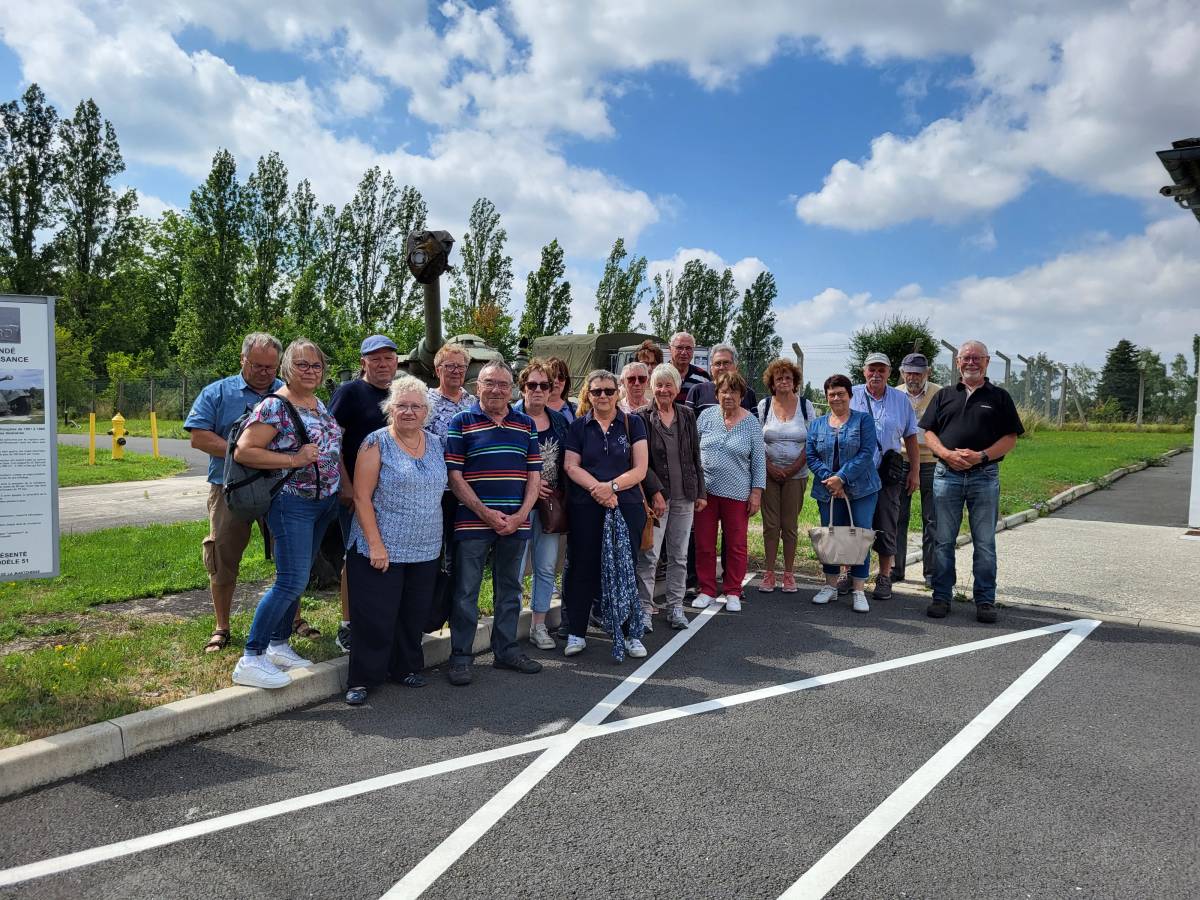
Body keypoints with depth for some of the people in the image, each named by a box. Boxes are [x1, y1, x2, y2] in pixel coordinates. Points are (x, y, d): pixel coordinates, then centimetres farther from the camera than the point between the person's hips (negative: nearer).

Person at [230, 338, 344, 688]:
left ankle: (278, 645, 27)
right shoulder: (274, 406, -13)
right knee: (291, 582, -10)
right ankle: (251, 659, -1)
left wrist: (343, 486, 15)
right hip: (292, 503, -8)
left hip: (324, 502, 8)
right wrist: (294, 460, -23)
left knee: (297, 578, 14)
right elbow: (243, 451, -18)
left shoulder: (320, 404, 11)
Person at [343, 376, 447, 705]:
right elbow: (361, 497, -11)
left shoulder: (435, 444, 10)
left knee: (414, 613, 14)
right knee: (376, 616, 0)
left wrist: (438, 539, 12)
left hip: (425, 551, 5)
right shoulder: (377, 443, -7)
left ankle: (406, 667, 31)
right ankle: (362, 679, 13)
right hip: (382, 549, -5)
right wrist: (375, 545, -16)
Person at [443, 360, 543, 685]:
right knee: (466, 592, 1)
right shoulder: (462, 423, -1)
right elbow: (454, 475, -6)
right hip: (473, 522, -4)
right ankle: (460, 657, 12)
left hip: (515, 522, 4)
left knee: (509, 590, 14)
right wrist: (486, 513, -13)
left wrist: (520, 515, -6)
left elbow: (534, 474, 7)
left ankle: (506, 650, 27)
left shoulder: (526, 425, 9)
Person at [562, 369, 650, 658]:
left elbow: (640, 469, -1)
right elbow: (571, 466, 0)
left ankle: (630, 633, 17)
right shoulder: (578, 426, 8)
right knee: (583, 569, 5)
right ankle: (577, 633, 16)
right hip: (586, 508, 1)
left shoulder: (632, 424, 6)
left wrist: (611, 486, -15)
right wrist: (596, 487, -15)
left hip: (626, 507, 0)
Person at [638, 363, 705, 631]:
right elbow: (641, 461, -8)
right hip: (655, 495, -4)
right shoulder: (643, 418, -4)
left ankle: (675, 607, 21)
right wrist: (656, 492, -15)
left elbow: (695, 457, 12)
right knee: (649, 555, -3)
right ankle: (645, 608, 7)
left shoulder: (687, 416, 9)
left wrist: (700, 492, 10)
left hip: (684, 497, 4)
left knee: (679, 555, 10)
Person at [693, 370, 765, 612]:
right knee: (704, 544, 6)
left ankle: (732, 592, 19)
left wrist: (756, 492, -2)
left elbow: (759, 461, 3)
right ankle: (706, 590, 19)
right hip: (705, 490, 1)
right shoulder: (706, 416, 3)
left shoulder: (751, 423, 1)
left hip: (736, 493, -1)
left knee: (736, 545, 5)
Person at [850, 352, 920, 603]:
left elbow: (910, 438, 11)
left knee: (885, 527, 3)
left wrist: (915, 471, 7)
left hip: (888, 473, 1)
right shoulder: (851, 396, 3)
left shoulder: (901, 399, 7)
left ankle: (884, 577, 14)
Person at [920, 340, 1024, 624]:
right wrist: (947, 454, -11)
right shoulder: (944, 396, 13)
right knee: (943, 541, 5)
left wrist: (982, 456, -14)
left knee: (984, 542, 4)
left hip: (984, 475, -1)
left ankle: (985, 600, 12)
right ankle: (941, 597, 13)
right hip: (946, 474, 1)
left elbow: (1011, 438, 2)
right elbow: (928, 433, 7)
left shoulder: (999, 397, 8)